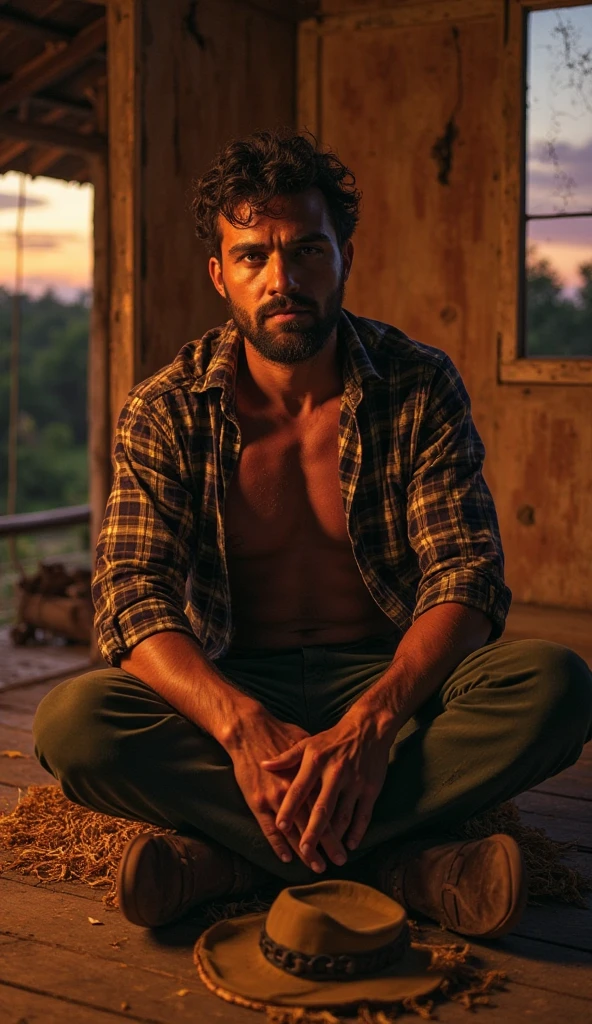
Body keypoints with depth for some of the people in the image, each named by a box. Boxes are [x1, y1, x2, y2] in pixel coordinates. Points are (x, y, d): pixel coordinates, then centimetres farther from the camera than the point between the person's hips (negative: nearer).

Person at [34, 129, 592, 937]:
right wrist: (243, 725, -33)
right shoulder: (165, 413, -4)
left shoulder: (421, 388, -4)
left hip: (391, 682, 1)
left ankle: (227, 856, -28)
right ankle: (397, 863, -29)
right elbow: (133, 598, -13)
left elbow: (467, 576, -11)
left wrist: (372, 721, -30)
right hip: (227, 689, 0)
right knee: (72, 721, -29)